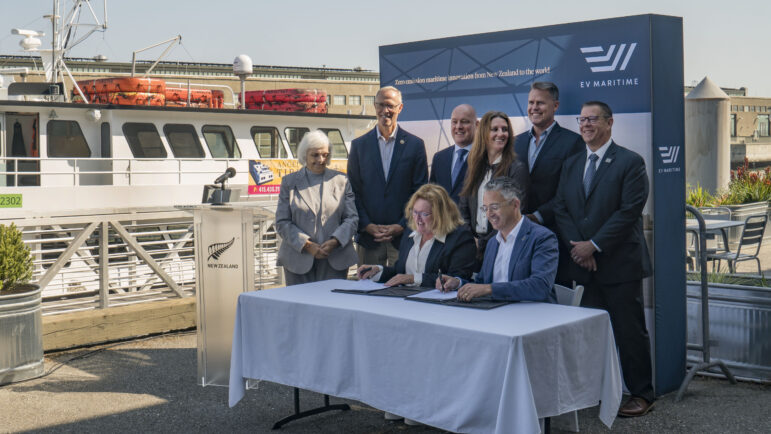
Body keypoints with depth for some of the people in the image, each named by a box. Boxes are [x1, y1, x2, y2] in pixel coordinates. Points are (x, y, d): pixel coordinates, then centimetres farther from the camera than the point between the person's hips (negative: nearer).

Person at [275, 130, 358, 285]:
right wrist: (308, 245, -11)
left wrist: (335, 241, -12)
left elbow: (352, 218, 7)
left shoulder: (341, 180, 11)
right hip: (299, 260, 0)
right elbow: (282, 223, 2)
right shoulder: (289, 182, 9)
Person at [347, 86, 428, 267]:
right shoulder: (359, 145, 9)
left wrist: (402, 226, -7)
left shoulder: (415, 145, 5)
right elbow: (353, 191, 6)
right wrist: (367, 225, -6)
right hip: (369, 238, 1)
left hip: (403, 236, -1)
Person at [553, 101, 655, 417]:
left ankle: (641, 394, 14)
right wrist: (576, 247, -6)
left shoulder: (630, 162, -5)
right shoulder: (571, 165, 14)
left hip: (620, 263, -5)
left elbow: (629, 211, -13)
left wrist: (594, 245, -15)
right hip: (585, 264, 5)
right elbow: (560, 209, 9)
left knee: (630, 330, 2)